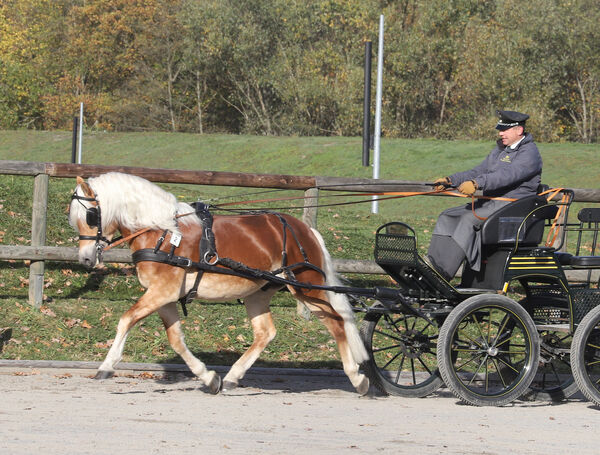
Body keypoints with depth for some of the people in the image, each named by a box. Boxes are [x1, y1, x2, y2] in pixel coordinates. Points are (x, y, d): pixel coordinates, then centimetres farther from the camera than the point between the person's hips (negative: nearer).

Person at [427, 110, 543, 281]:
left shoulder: (529, 153, -10)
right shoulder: (500, 150, 21)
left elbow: (507, 175, -26)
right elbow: (478, 172, 20)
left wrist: (476, 183, -38)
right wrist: (449, 180, 5)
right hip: (490, 202, 10)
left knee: (469, 219, -30)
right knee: (447, 217, -4)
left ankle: (444, 272, -36)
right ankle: (434, 265, -17)